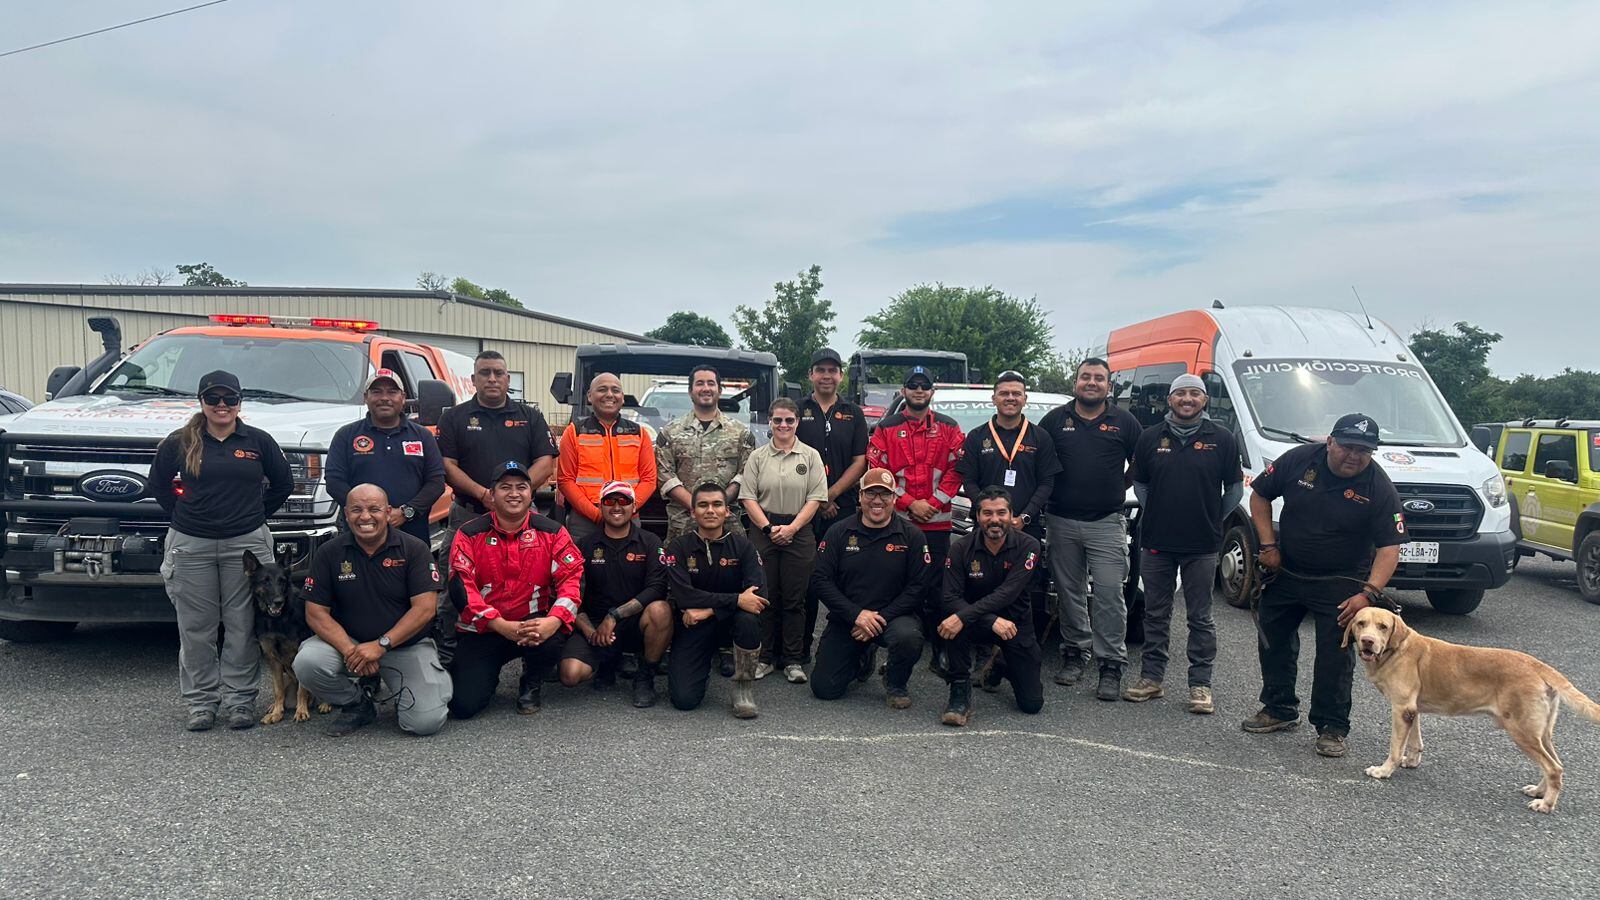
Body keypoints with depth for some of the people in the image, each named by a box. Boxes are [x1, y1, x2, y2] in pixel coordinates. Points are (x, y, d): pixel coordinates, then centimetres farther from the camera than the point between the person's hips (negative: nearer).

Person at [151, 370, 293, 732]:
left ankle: (240, 699, 12)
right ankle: (201, 701, 15)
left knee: (243, 626, 2)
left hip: (246, 543, 0)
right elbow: (157, 484, 15)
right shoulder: (180, 442, 4)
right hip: (191, 545, 1)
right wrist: (183, 514, 8)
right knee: (196, 628, 4)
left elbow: (283, 484, 13)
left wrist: (256, 514, 8)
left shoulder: (258, 441, 4)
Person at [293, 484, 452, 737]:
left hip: (407, 645, -2)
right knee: (307, 663, -29)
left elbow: (425, 608, -13)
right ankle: (358, 705, 2)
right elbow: (316, 613, -5)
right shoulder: (329, 553, -1)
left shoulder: (414, 549, -7)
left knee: (426, 722, -19)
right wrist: (350, 651, -20)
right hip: (348, 640, 2)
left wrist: (381, 645, -22)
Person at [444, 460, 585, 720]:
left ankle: (530, 686, 2)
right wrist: (501, 626, -24)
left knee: (553, 639, -35)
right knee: (464, 705, -14)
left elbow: (572, 579, -8)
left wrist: (553, 620, -28)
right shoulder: (469, 535, -3)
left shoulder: (552, 533, -1)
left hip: (534, 624, 0)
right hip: (481, 631, 0)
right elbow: (460, 589, -11)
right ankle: (486, 674, 26)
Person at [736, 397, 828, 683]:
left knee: (794, 598, 2)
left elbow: (815, 498, -1)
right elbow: (748, 497, 1)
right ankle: (764, 657, 12)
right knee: (765, 596, 2)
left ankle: (793, 660, 8)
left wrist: (792, 528, -10)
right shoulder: (758, 457, 6)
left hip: (799, 533, 0)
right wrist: (769, 528, -9)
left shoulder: (810, 456, 5)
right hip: (763, 531, 0)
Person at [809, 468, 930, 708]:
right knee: (824, 688, -6)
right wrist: (856, 615, -16)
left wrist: (881, 617, -17)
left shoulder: (911, 535, -3)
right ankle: (862, 659, 28)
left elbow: (918, 586, -8)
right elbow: (820, 580, -5)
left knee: (908, 637, -37)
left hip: (894, 615, -2)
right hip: (846, 618, 2)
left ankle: (896, 685, -2)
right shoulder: (839, 532, 0)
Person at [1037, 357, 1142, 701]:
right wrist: (1053, 492, 5)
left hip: (1107, 522, -2)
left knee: (1110, 594, -6)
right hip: (1062, 521, 2)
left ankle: (1111, 665, 0)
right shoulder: (1055, 420, 6)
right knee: (1070, 593, 10)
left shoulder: (1124, 422, 4)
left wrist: (1119, 488, 6)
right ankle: (1075, 654, 23)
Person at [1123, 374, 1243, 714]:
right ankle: (1150, 678, 20)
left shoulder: (1221, 439, 1)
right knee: (1155, 615, 10)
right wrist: (1157, 514, 7)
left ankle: (1200, 685, 13)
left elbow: (1235, 487, 7)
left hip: (1201, 545, -2)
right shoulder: (1151, 437, 6)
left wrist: (1213, 518, 6)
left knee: (1200, 618, 5)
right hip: (1156, 542, 2)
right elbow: (1139, 483, 14)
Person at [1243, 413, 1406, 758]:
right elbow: (1260, 496, 3)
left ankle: (1332, 727, 12)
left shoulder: (1379, 487, -15)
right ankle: (1279, 710, 30)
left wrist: (1369, 593, -29)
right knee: (1273, 644, 13)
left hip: (1339, 584, -3)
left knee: (1335, 657, -2)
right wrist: (1268, 545, -5)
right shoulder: (1298, 460, -11)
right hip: (1285, 572, 3)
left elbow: (1389, 547, -17)